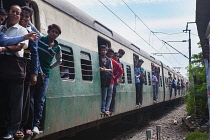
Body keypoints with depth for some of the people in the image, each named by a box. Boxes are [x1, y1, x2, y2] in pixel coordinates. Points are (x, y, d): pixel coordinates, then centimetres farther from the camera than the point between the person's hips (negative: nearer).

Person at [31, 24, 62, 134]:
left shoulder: (57, 48, 9)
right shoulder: (39, 39, -1)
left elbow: (59, 60, 24)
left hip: (45, 75, 3)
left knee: (40, 100, 4)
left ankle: (36, 124, 9)